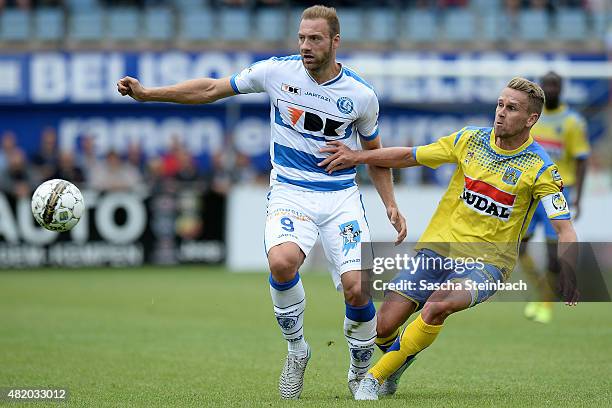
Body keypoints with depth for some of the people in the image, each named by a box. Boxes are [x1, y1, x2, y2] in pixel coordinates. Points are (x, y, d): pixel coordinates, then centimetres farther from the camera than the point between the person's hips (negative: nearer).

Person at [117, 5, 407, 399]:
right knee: (282, 261, -32)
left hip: (341, 197, 1)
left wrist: (391, 204, 3)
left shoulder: (361, 95, -2)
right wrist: (147, 93, 0)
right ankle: (297, 349, -6)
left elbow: (374, 152, 14)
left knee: (356, 288, -16)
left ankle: (362, 369, 13)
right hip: (290, 193, 0)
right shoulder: (277, 71, -4)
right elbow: (212, 89, 5)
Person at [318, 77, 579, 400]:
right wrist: (356, 157, 3)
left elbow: (565, 231, -12)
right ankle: (398, 360, 30)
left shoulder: (540, 169, -8)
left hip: (487, 261, -4)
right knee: (384, 326, -8)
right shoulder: (470, 140, 2)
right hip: (438, 249, 4)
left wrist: (567, 275, -30)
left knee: (437, 305, -34)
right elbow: (409, 156, 13)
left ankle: (378, 376, -17)